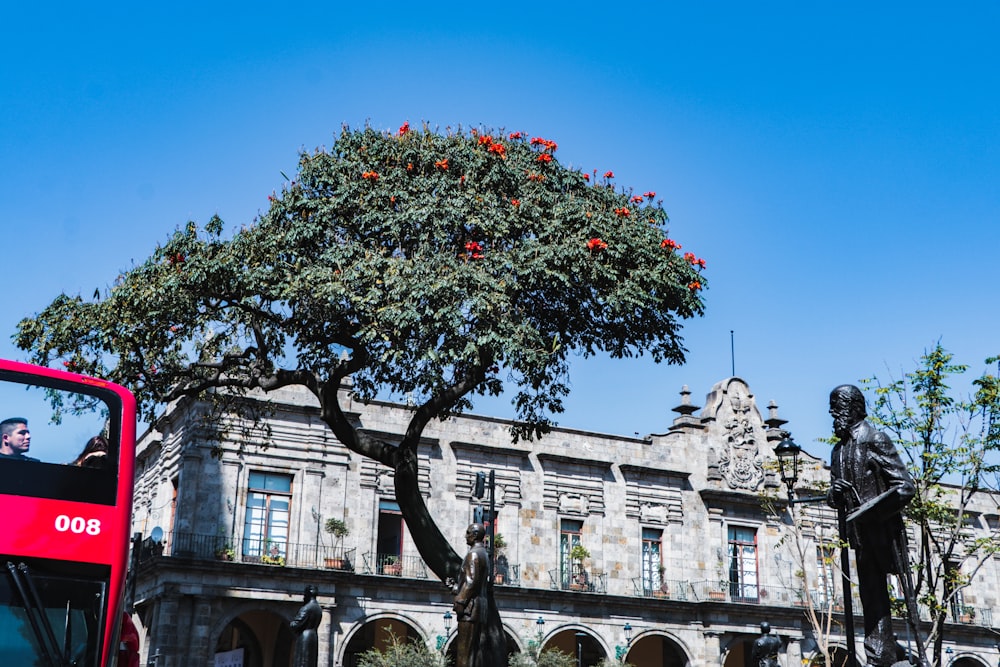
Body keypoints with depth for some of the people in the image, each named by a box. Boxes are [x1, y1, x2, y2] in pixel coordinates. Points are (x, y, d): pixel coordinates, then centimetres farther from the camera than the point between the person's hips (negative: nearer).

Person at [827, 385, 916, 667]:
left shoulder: (875, 440, -6)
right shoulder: (838, 450, 15)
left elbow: (905, 487, -12)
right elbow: (835, 498, 19)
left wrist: (871, 510, -23)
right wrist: (835, 493, -5)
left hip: (884, 531, -7)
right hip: (860, 535, 7)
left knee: (876, 598, -8)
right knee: (871, 597, 6)